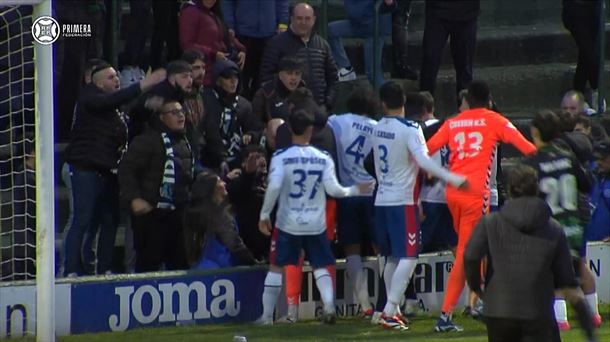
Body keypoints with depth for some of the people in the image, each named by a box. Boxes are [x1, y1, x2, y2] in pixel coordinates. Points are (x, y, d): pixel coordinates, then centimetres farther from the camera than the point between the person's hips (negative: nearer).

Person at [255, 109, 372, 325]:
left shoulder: (281, 157, -10)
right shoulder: (323, 158, -3)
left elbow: (274, 187, -19)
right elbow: (333, 189, -8)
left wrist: (265, 214, -8)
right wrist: (355, 190, 10)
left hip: (288, 224, -2)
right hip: (316, 224, 2)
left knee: (276, 268, 9)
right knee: (320, 267, 13)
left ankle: (266, 315, 10)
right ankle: (329, 306, -7)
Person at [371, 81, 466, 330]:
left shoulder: (378, 129, 7)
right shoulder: (410, 129, -14)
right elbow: (423, 160, -25)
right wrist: (453, 179, -27)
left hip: (382, 199, 7)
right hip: (403, 201, -7)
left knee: (392, 258, 14)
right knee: (408, 258, -7)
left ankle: (392, 310, 15)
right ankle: (389, 312, -16)